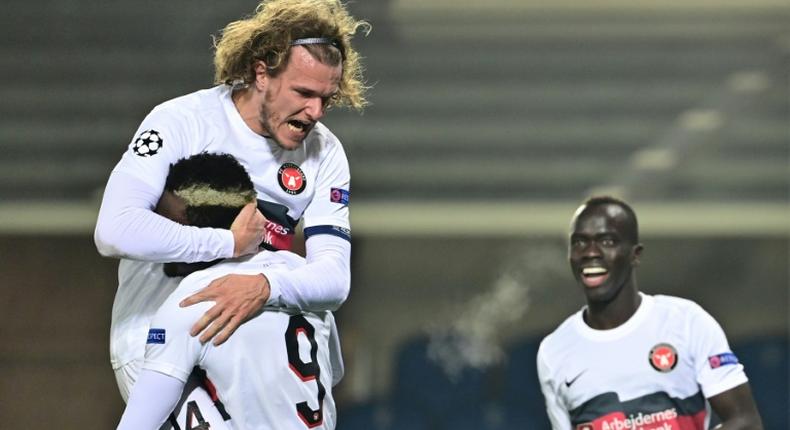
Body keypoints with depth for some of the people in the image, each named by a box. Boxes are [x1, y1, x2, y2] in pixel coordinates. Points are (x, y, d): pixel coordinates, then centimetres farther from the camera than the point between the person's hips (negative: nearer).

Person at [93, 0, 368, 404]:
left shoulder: (324, 152, -3)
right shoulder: (183, 121, -15)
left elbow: (334, 279, -13)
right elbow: (115, 230, -28)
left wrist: (264, 286, -35)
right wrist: (232, 242, -22)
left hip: (246, 337, 5)